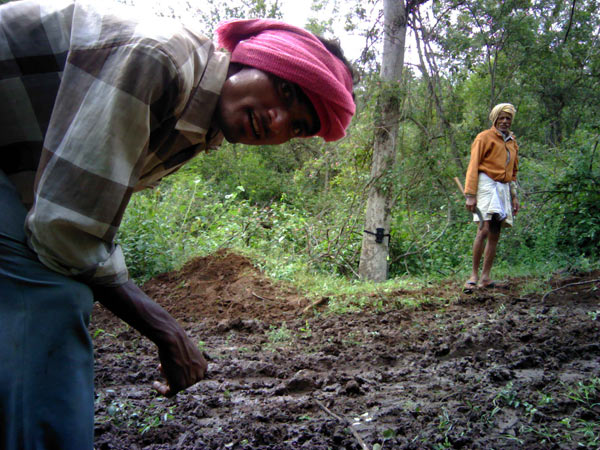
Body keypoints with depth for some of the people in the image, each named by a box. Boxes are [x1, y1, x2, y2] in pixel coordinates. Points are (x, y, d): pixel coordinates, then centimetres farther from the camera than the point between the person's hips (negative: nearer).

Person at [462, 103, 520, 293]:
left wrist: (514, 196, 20)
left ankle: (485, 278, 2)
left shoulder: (512, 142, 22)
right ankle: (474, 275, -14)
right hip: (487, 184, -7)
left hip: (503, 188, 7)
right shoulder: (485, 137, 2)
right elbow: (473, 167, -6)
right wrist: (470, 195, -14)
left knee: (495, 234, 1)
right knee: (484, 229, -20)